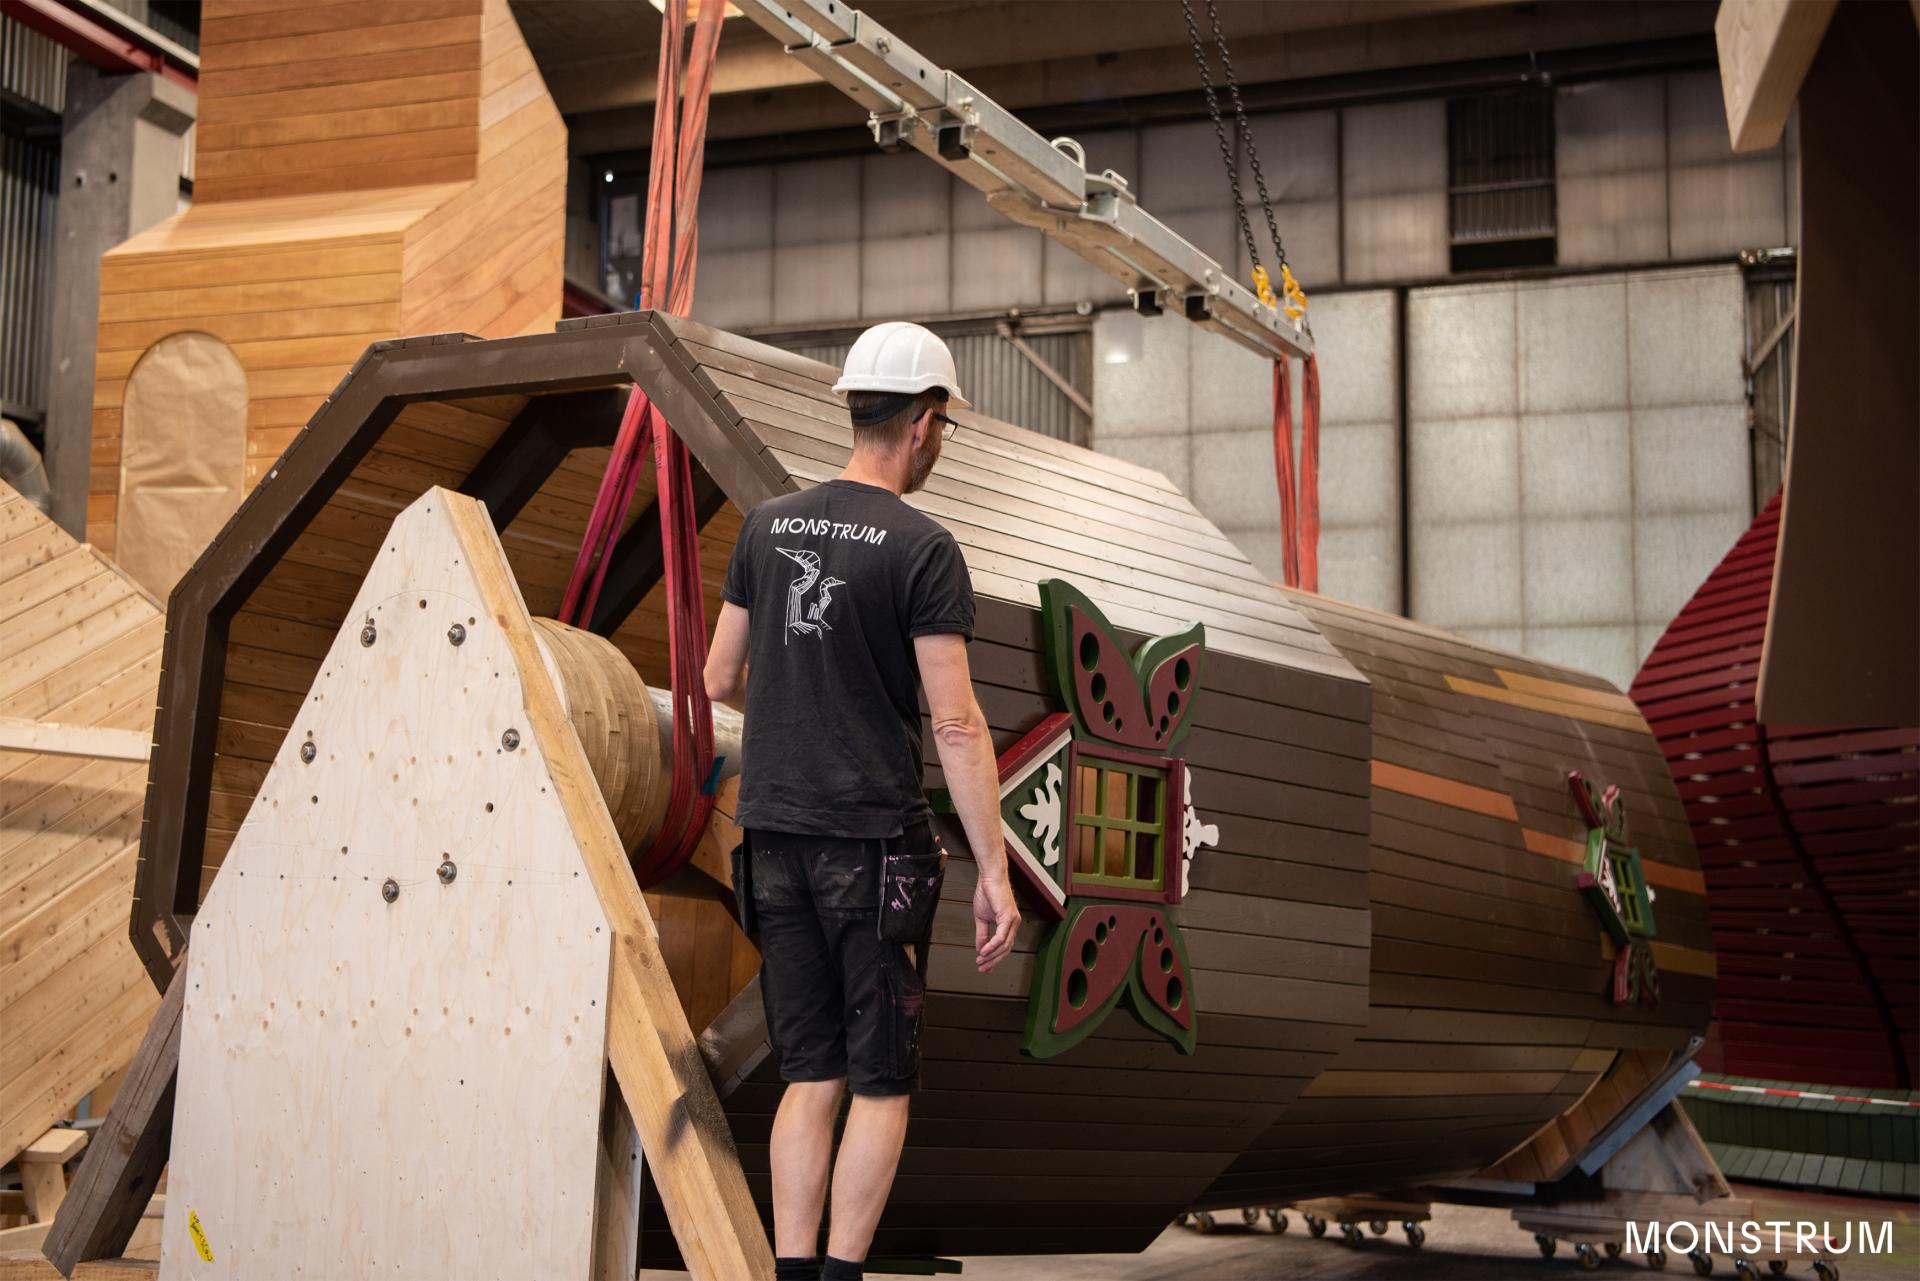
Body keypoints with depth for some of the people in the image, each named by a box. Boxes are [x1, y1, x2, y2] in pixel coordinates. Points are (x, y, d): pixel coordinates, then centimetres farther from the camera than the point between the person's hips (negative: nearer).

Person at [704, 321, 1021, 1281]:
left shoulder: (767, 526, 7)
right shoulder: (922, 551, -10)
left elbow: (721, 680, 14)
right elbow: (956, 724, -14)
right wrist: (993, 869, -12)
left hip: (774, 837, 6)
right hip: (873, 842, -5)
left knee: (811, 1075, 11)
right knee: (882, 1082, 3)